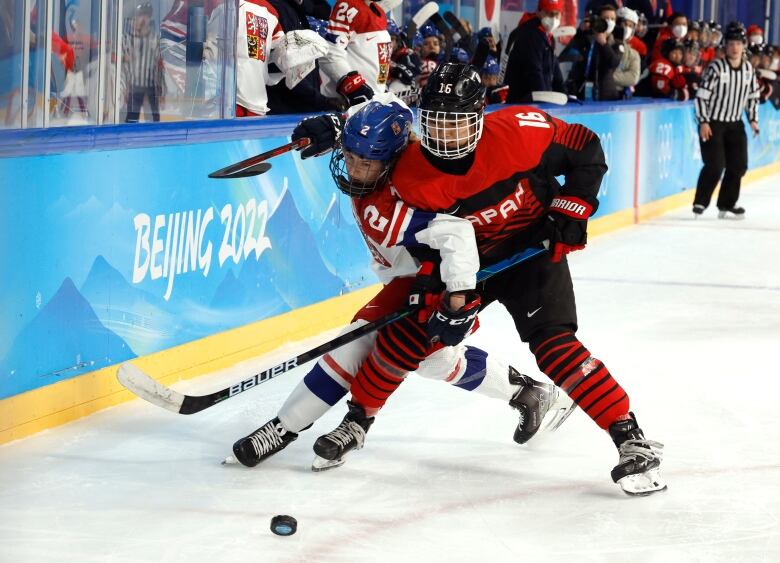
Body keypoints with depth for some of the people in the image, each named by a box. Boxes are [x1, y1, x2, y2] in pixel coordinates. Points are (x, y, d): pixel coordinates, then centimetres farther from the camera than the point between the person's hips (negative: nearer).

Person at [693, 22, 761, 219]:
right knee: (715, 165, -13)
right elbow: (702, 95, -12)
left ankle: (726, 205, 15)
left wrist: (753, 119, 7)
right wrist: (703, 122, -17)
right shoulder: (716, 68, -13)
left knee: (738, 166, 3)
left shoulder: (748, 69, 4)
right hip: (712, 123, -6)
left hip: (735, 124, 6)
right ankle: (700, 203, 0)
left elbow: (753, 95, 15)